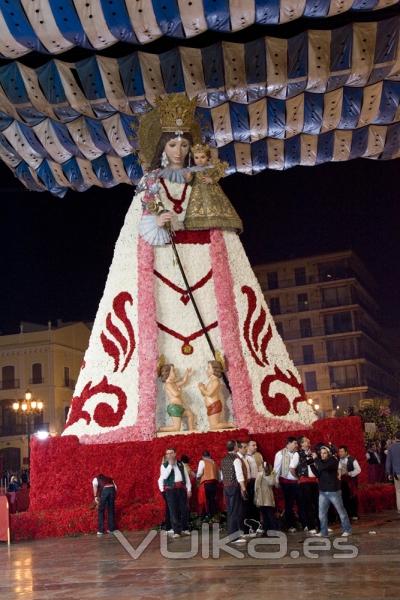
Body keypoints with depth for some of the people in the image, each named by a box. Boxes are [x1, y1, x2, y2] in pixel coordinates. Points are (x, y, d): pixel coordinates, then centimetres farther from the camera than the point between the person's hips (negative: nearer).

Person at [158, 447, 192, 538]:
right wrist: (170, 465, -12)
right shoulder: (164, 465, 4)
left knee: (184, 509, 4)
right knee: (173, 510, -4)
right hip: (170, 489, -3)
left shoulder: (181, 464, 14)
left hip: (182, 488, 3)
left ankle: (185, 529, 17)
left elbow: (186, 476, 14)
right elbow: (164, 476, -13)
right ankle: (176, 531, -1)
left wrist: (189, 489, 7)